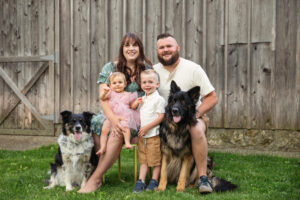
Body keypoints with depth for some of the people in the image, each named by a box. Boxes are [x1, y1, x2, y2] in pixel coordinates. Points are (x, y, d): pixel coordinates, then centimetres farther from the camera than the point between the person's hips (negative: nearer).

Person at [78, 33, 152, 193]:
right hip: (112, 113, 2)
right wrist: (113, 118, -22)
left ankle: (96, 178, -29)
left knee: (117, 133, -34)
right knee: (95, 125, -31)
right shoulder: (110, 68, 7)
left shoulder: (147, 70, 8)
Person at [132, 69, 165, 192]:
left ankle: (154, 180, 12)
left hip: (154, 134, -7)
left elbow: (161, 117, -15)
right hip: (142, 134, 7)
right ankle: (141, 181, 11)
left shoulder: (159, 99, -10)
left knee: (155, 159, 1)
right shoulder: (142, 99, 14)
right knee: (143, 159, 9)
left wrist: (147, 127, -18)